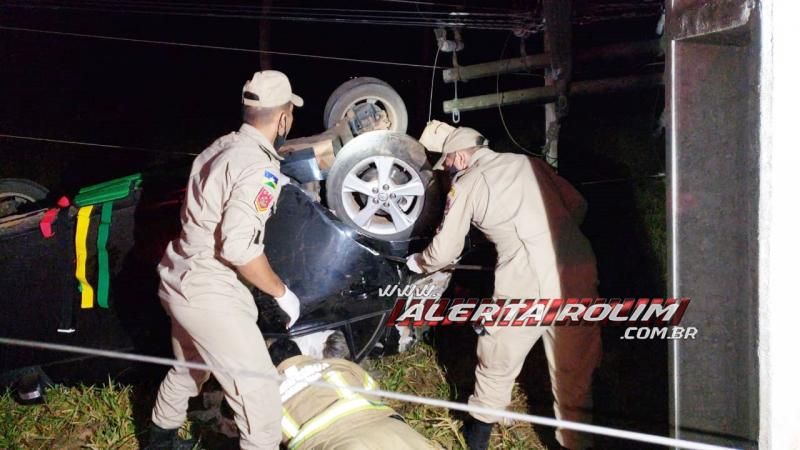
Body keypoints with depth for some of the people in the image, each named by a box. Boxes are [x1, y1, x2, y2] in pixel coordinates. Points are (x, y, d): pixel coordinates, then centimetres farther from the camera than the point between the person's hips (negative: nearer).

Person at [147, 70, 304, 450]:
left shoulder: (222, 147, 6)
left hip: (178, 279, 10)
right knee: (259, 392, -6)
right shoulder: (258, 167, -21)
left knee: (189, 369, 31)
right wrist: (281, 292, -14)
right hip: (208, 292, -10)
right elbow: (239, 247, -27)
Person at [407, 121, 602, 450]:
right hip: (579, 271, 4)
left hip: (527, 281, -4)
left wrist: (418, 263, 29)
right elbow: (578, 206, 18)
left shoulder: (467, 184, 5)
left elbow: (444, 251, 9)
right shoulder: (528, 163, 17)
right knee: (573, 369, 14)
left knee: (498, 358, 19)